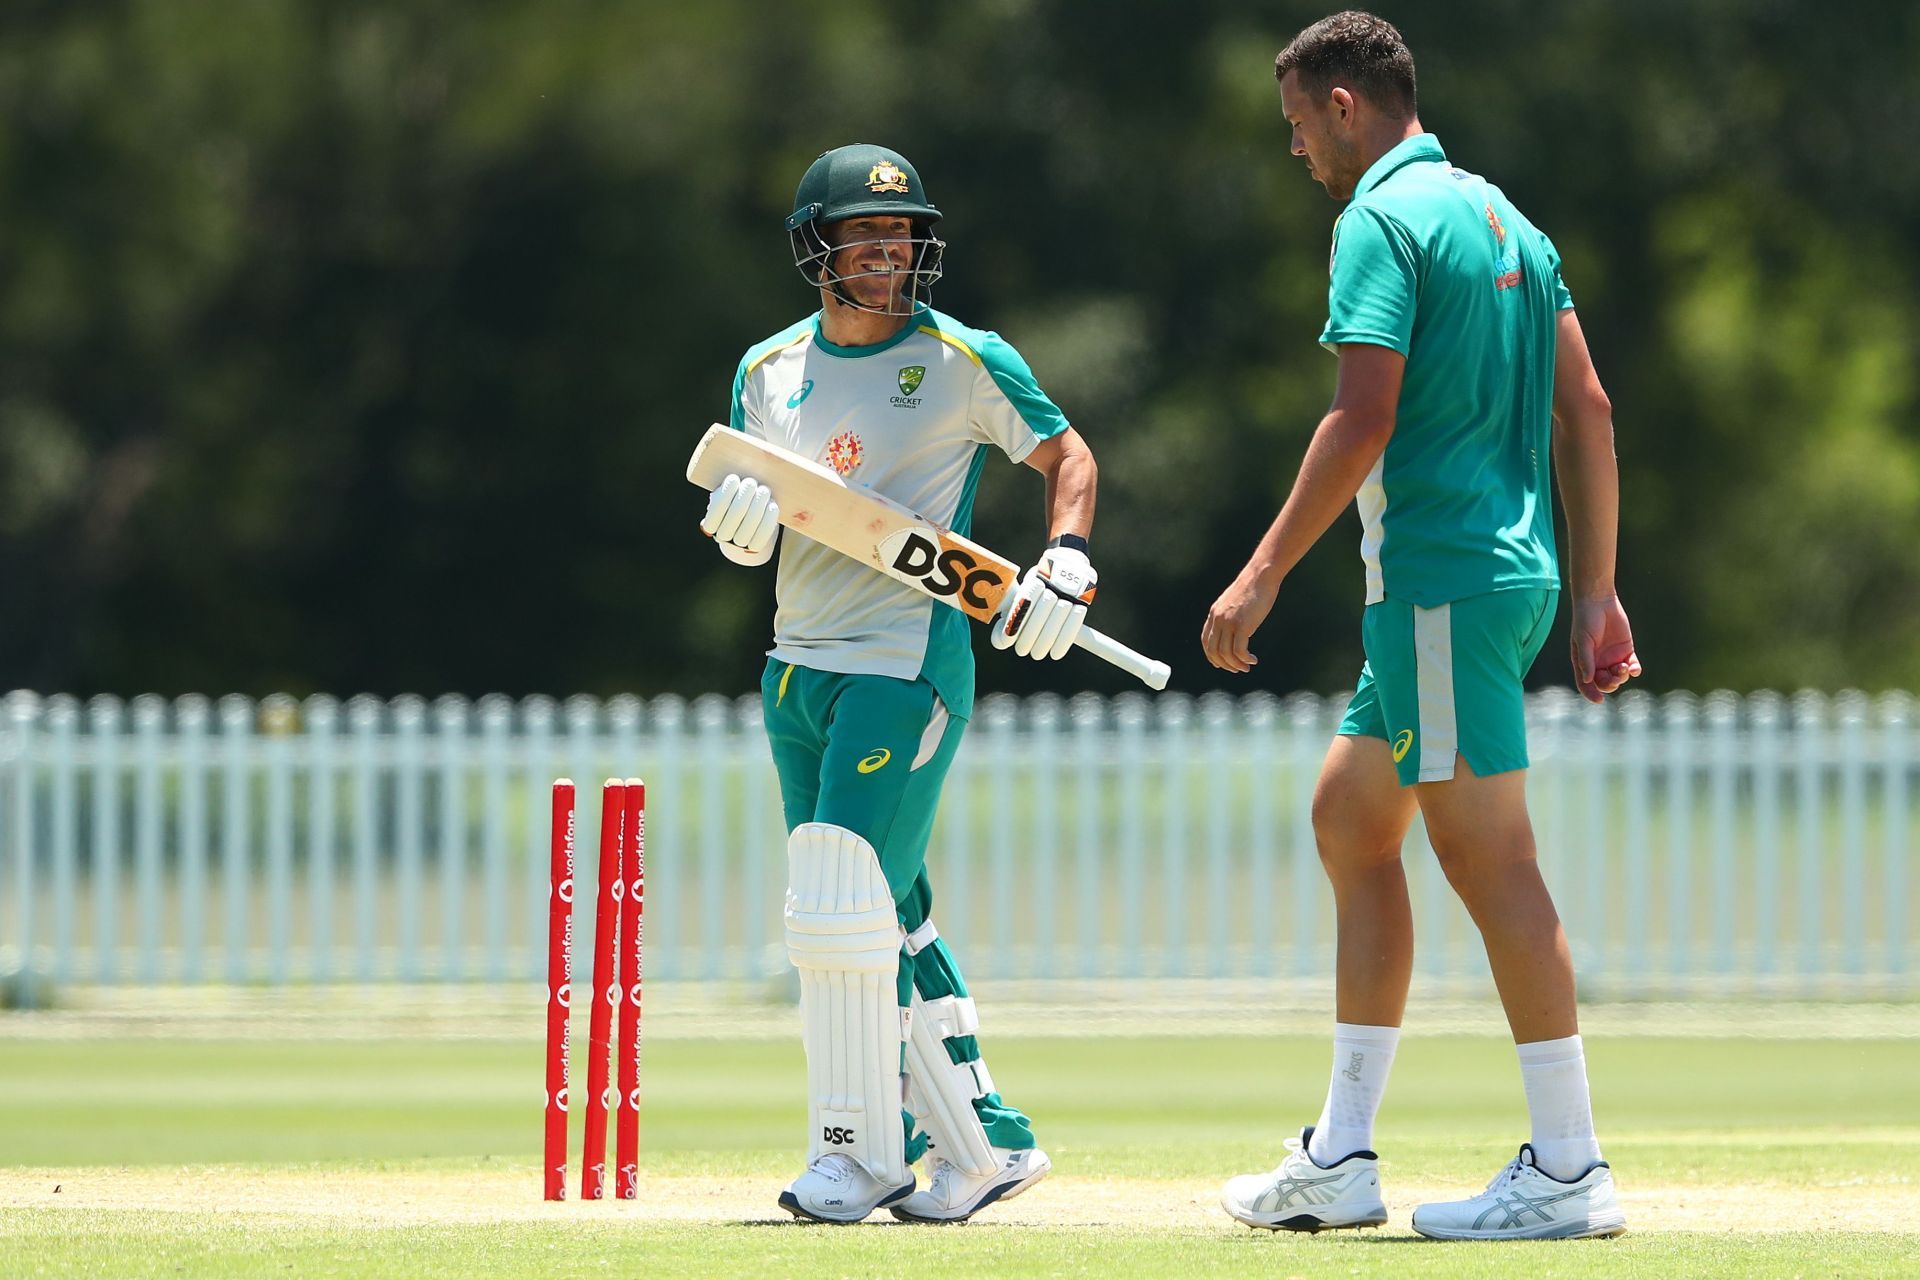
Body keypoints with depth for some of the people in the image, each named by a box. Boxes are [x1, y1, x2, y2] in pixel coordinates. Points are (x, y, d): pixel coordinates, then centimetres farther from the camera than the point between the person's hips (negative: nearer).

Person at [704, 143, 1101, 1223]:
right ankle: (983, 1141, 16)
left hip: (909, 666, -6)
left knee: (842, 909, -13)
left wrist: (1067, 559, -13)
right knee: (889, 921, 8)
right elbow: (739, 521, 15)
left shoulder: (965, 362, -4)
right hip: (799, 672, 6)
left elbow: (1067, 455, 4)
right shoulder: (771, 371, 10)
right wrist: (738, 520, -10)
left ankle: (863, 1153, -5)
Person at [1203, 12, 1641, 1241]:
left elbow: (1363, 420, -18)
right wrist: (1595, 589, 16)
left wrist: (1263, 576, -15)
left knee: (1489, 859, -8)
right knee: (1349, 818, 16)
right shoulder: (1504, 219, 17)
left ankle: (1569, 1169, -9)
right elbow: (1587, 412, 15)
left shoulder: (1383, 221, -10)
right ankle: (1341, 1161, 17)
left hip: (1440, 576, -10)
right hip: (1507, 575, 10)